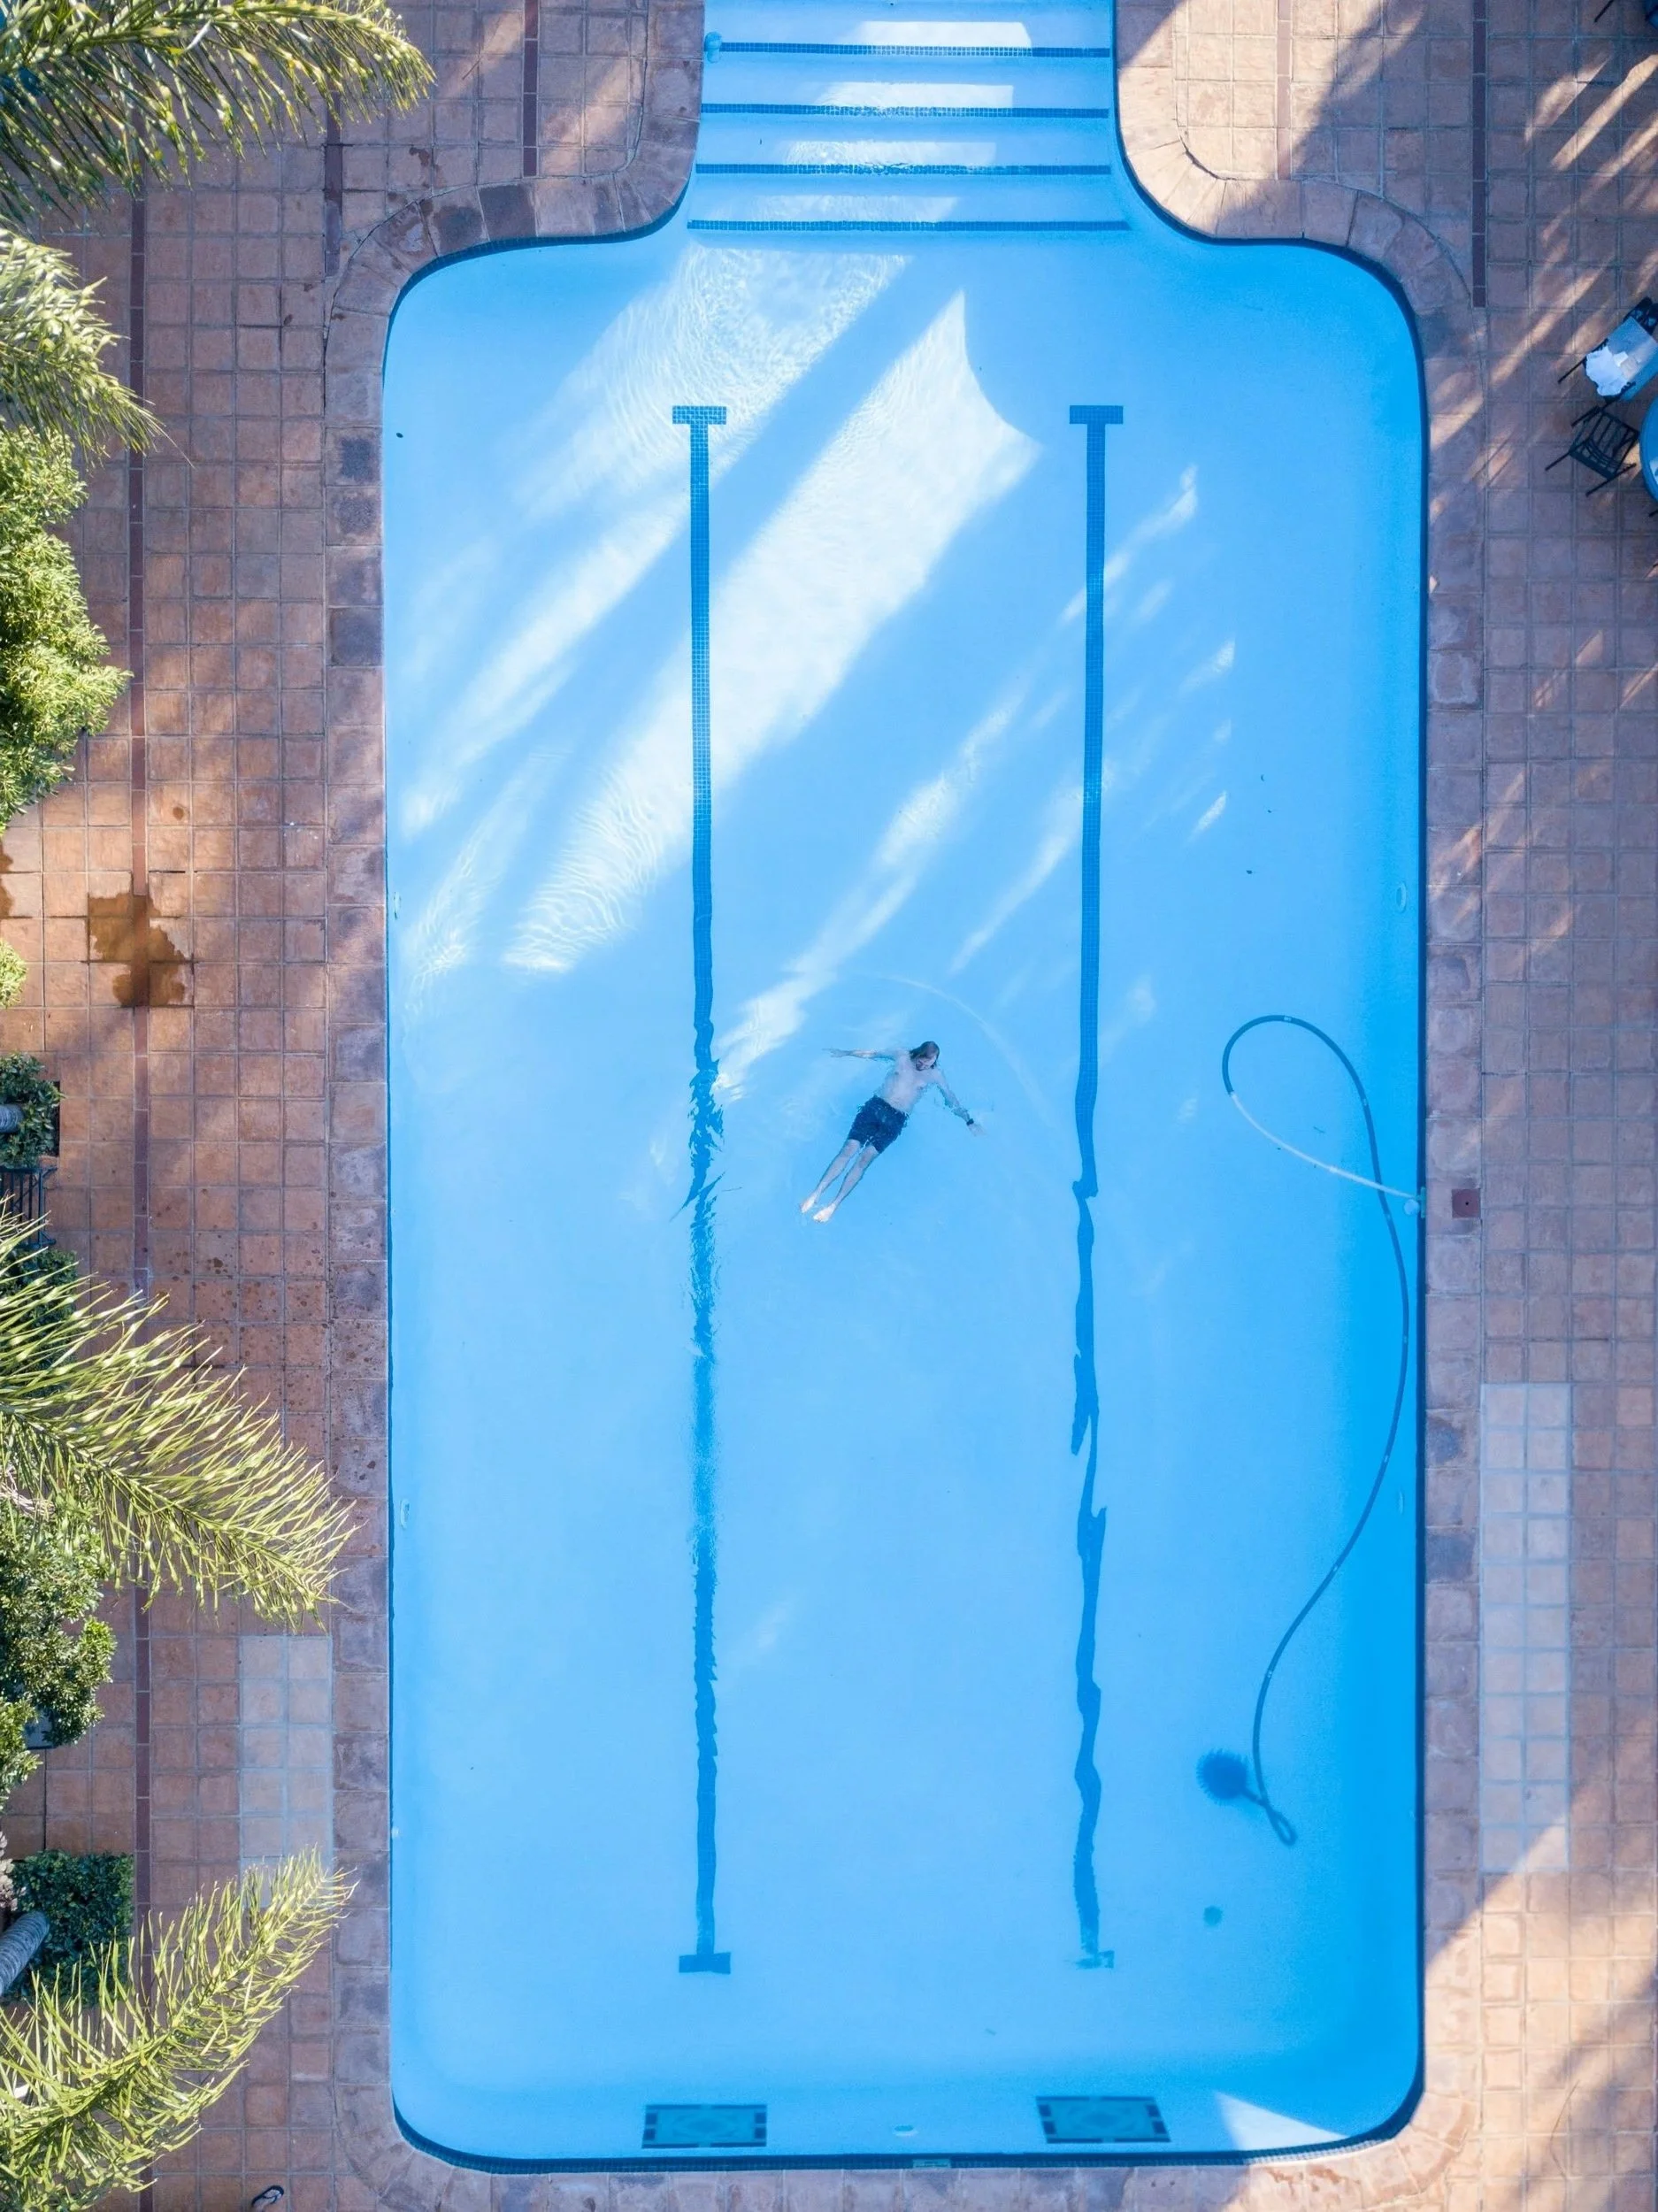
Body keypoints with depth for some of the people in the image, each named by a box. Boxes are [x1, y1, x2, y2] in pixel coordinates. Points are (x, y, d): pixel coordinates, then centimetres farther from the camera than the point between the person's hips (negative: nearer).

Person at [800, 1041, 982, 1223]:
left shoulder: (934, 1075, 8)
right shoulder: (901, 1055, 11)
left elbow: (952, 1100, 14)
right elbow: (870, 1053, 23)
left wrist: (969, 1121, 8)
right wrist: (844, 1053, 31)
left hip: (895, 1119, -1)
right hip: (875, 1106, 2)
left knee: (866, 1157, -21)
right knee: (849, 1148, -19)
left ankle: (833, 1206, -28)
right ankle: (816, 1195, -25)